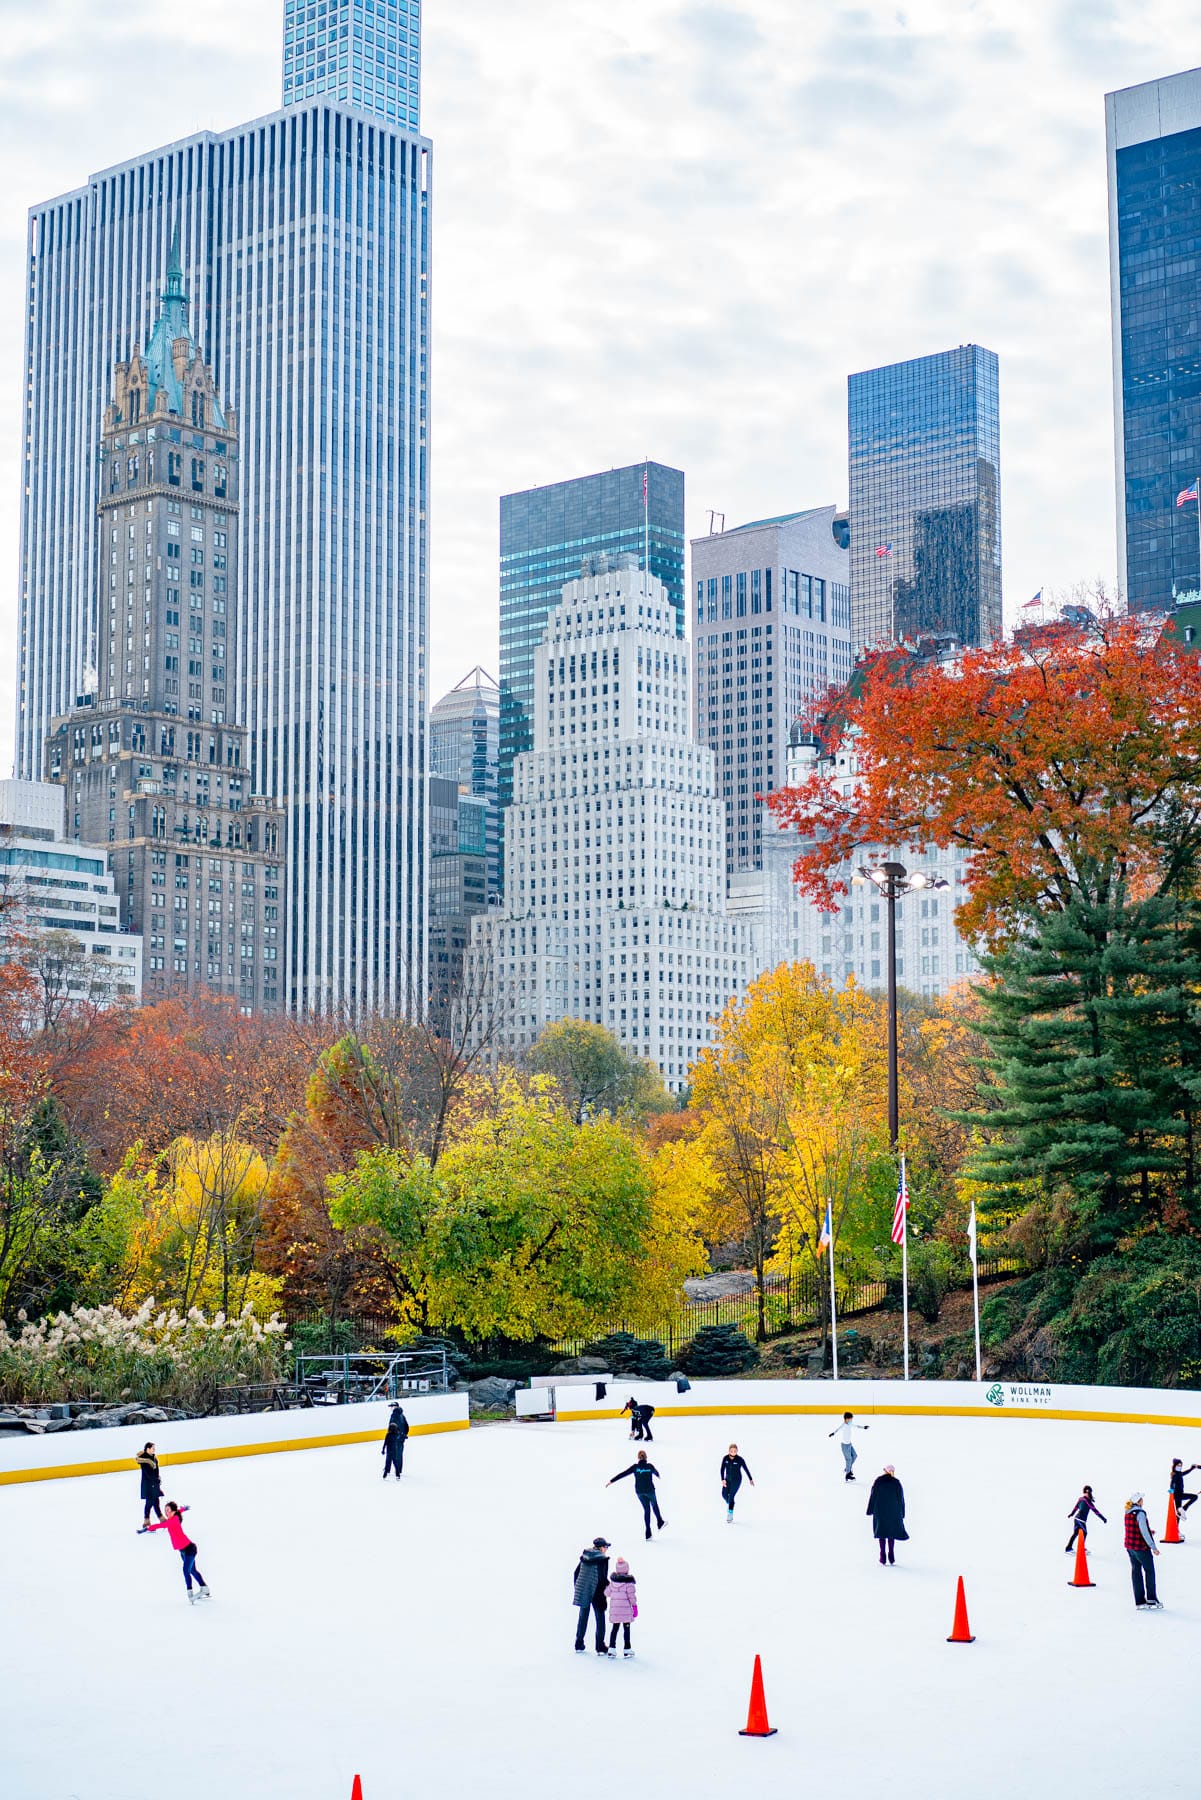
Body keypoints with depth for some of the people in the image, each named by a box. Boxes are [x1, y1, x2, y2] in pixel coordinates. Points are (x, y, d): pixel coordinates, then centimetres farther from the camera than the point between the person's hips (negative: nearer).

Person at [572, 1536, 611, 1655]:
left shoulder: (584, 1556, 5)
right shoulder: (603, 1559, -13)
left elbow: (576, 1572, 9)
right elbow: (602, 1577, -19)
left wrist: (577, 1588, 17)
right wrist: (609, 1586, -2)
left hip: (582, 1590, 6)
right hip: (597, 1592, -5)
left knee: (583, 1617, 17)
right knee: (600, 1618, 6)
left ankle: (579, 1645, 22)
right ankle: (600, 1648, 7)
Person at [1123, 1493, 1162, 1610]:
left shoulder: (1128, 1513, 6)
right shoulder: (1140, 1513, -18)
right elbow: (1144, 1532, -21)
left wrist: (1149, 1532, 26)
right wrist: (1153, 1547, -17)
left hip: (1130, 1547, 7)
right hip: (1141, 1547, -7)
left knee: (1136, 1571, 10)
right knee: (1149, 1571, 5)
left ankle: (1139, 1601, 11)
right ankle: (1151, 1600, 7)